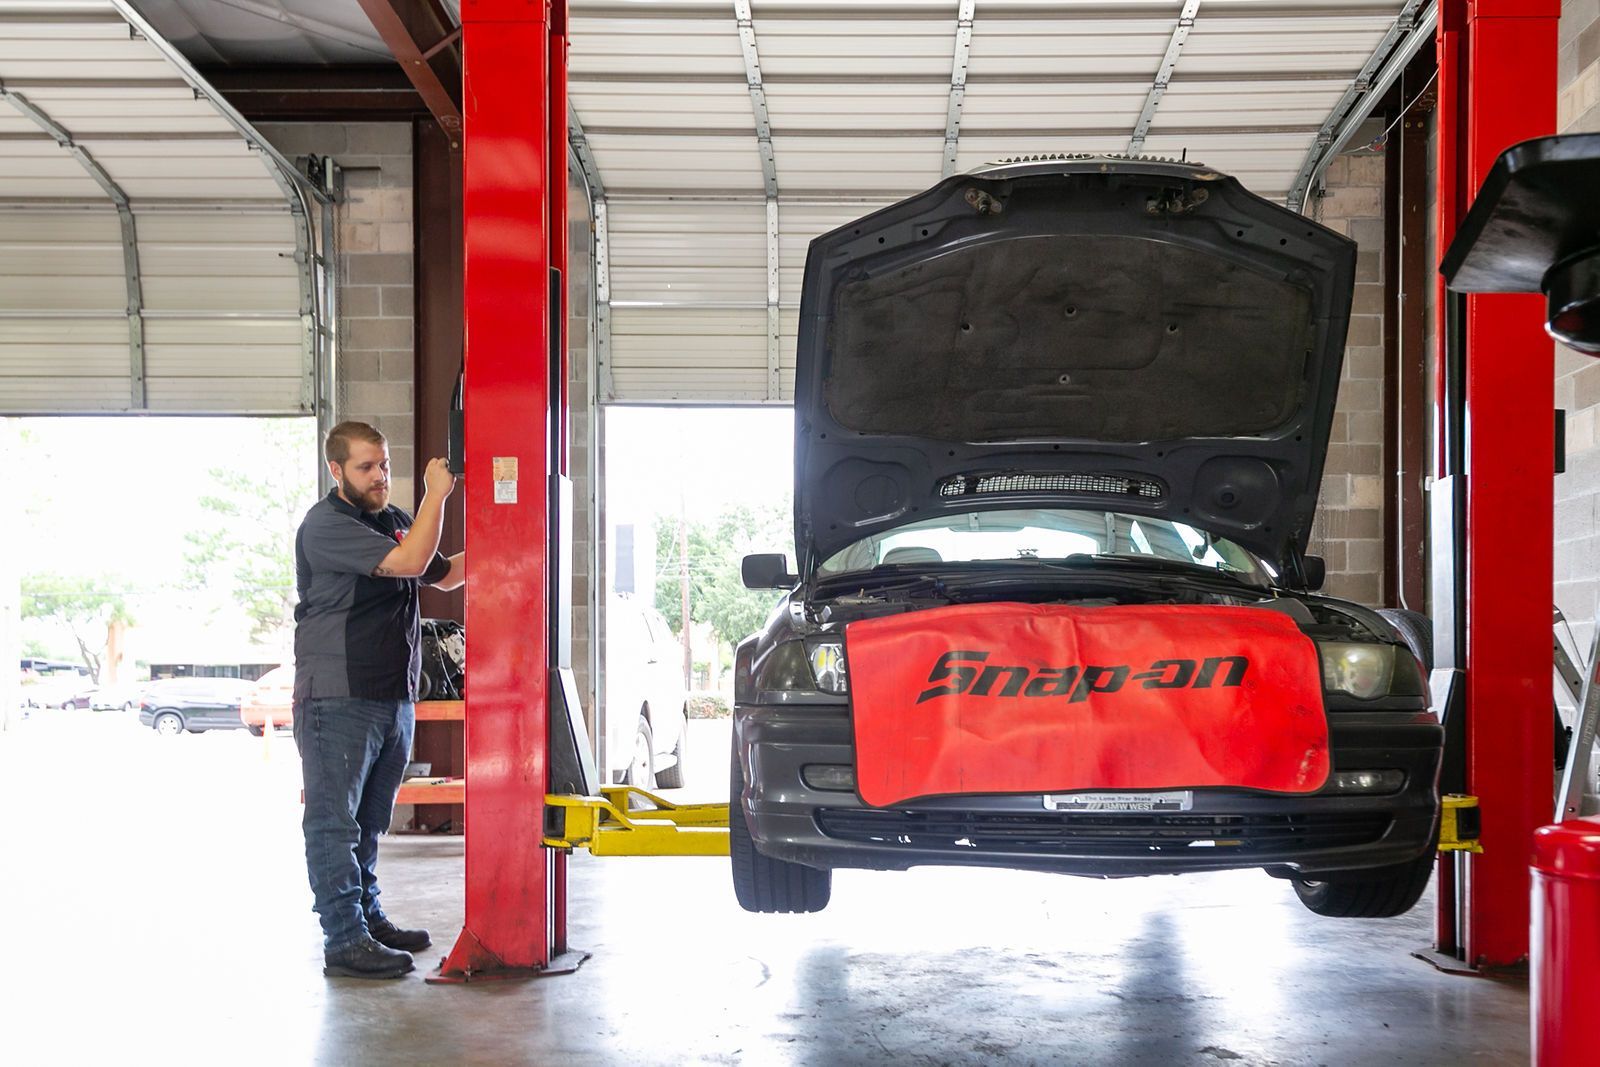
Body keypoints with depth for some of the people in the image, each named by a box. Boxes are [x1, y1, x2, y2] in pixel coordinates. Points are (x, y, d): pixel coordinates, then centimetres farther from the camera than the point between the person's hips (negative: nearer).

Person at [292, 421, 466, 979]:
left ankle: (368, 916, 27)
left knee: (370, 820, 17)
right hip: (338, 698, -8)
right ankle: (345, 940, -1)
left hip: (394, 697, 8)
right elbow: (408, 562, -21)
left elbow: (446, 575, 27)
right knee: (335, 821, -3)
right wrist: (436, 494, -15)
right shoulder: (326, 524, -11)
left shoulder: (395, 520, 17)